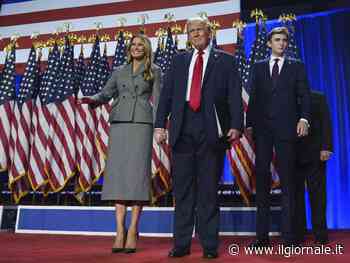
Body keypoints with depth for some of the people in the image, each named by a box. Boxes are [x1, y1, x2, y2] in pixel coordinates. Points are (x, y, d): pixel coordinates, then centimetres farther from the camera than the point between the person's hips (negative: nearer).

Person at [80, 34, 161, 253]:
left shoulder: (154, 71, 13)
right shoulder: (119, 72, 21)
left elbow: (157, 101, 5)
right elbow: (106, 94, 13)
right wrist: (91, 100, -9)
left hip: (142, 123, -3)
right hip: (119, 124, 3)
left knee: (137, 173, -9)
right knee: (118, 173, -5)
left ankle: (132, 231, -4)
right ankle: (120, 231, -2)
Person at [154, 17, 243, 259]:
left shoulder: (225, 60, 10)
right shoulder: (179, 60, 18)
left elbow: (234, 95, 1)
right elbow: (167, 94, 11)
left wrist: (236, 126, -13)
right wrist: (160, 125, 0)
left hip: (211, 129, -2)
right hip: (183, 129, 3)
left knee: (209, 188, 3)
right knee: (183, 188, 5)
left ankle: (209, 244, 13)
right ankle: (181, 243, 15)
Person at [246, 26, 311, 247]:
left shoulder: (296, 66, 12)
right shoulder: (258, 67, 15)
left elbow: (305, 95, 5)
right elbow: (253, 98, 11)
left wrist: (304, 118, -11)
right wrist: (249, 124, 3)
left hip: (286, 128, -1)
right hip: (262, 129, 2)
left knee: (287, 180, 0)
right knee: (262, 178, 3)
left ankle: (289, 235, 6)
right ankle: (262, 234, 10)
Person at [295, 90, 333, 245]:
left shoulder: (318, 98, 10)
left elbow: (326, 123, 3)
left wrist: (326, 147, -9)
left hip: (314, 154, -1)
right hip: (293, 155, 2)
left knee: (317, 194, -1)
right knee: (296, 194, 0)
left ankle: (320, 235, 4)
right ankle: (298, 234, 6)